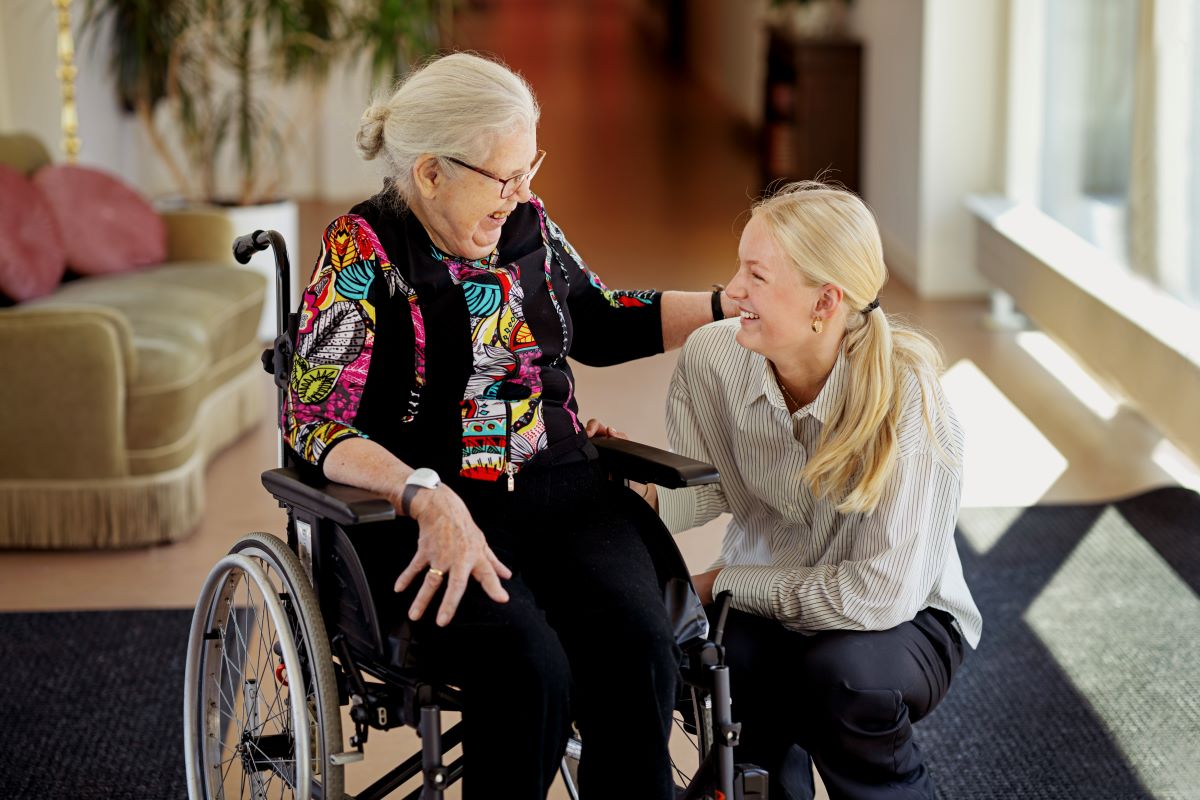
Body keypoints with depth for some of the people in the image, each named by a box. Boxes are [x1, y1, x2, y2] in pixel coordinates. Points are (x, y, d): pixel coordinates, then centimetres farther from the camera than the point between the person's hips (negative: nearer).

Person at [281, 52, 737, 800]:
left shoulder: (529, 226, 11)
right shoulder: (363, 252, -5)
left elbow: (605, 325, 28)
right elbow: (314, 425, -11)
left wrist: (728, 304, 17)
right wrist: (428, 499, -27)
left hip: (563, 491, 5)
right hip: (427, 513, -4)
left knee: (638, 651, -26)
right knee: (529, 671, -32)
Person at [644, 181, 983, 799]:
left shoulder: (904, 392, -26)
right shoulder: (712, 356, -14)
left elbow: (880, 592, -28)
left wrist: (726, 582, -20)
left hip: (905, 621, -3)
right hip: (766, 602, 3)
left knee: (841, 672, -35)